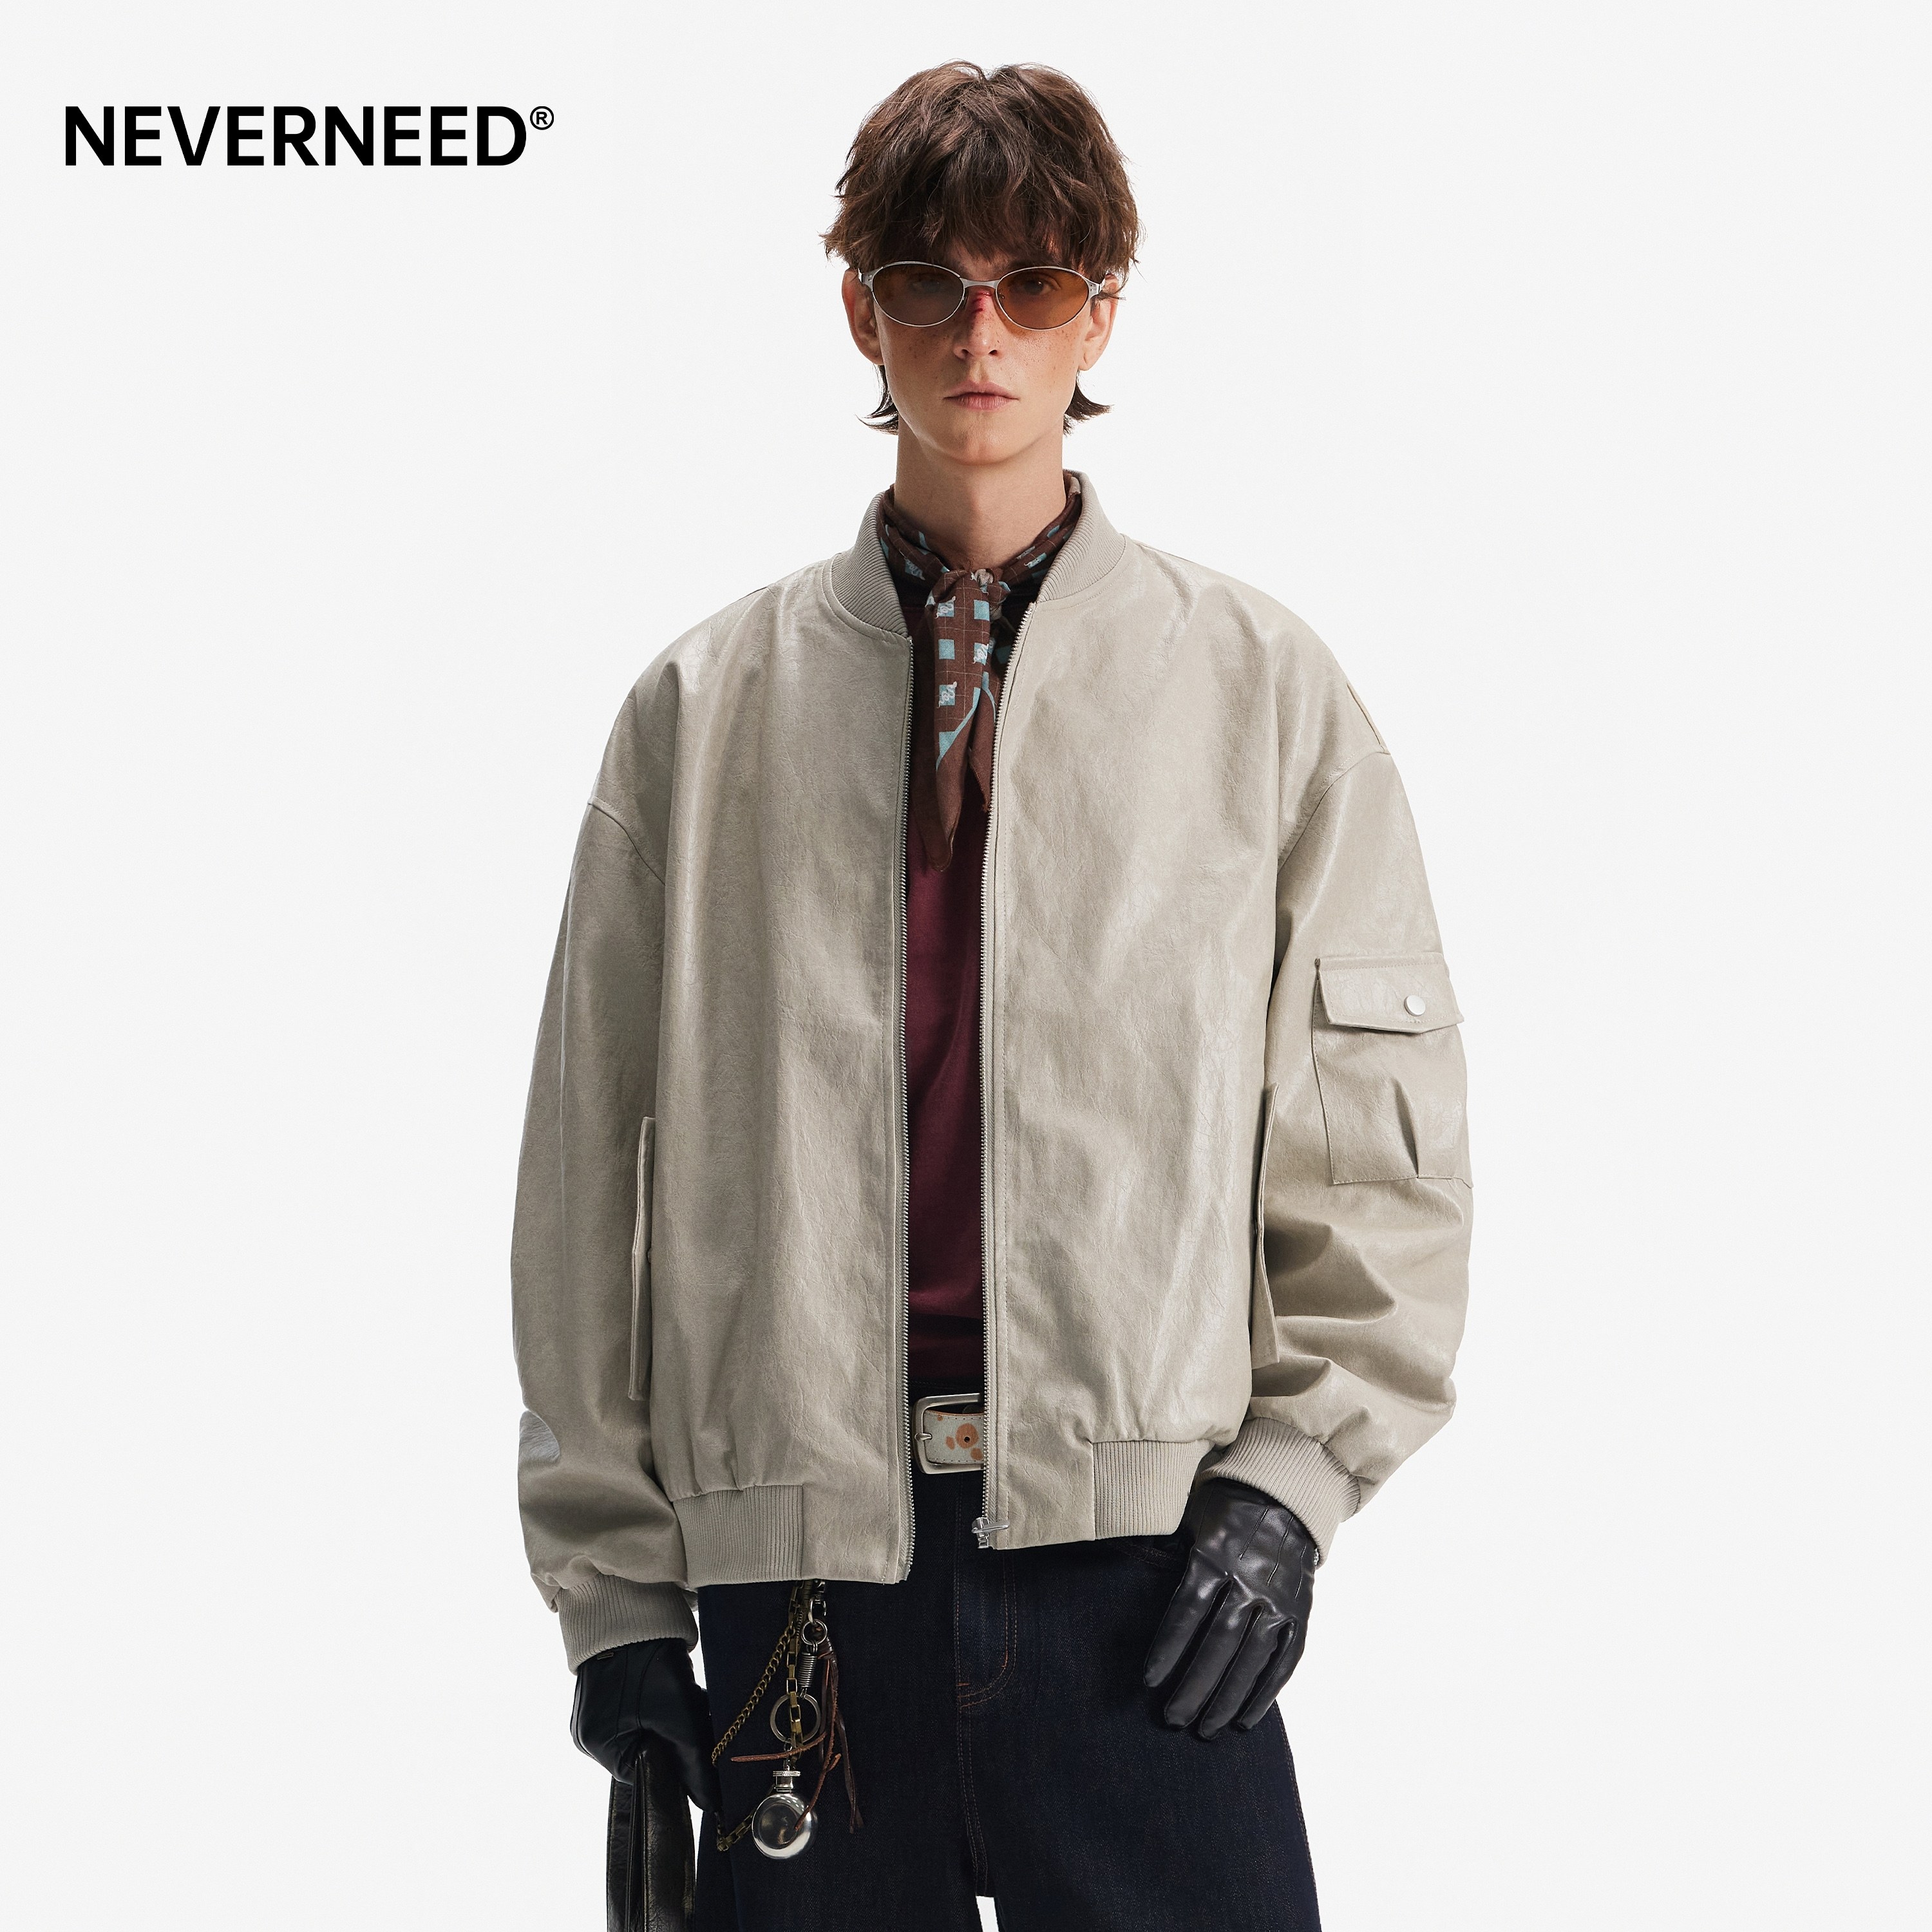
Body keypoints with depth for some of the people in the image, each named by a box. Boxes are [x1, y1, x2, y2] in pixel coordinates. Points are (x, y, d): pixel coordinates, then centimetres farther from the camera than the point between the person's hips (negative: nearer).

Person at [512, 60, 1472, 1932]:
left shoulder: (1263, 686, 5)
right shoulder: (705, 705, 7)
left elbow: (1383, 1133, 7)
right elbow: (593, 1156, 7)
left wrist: (1292, 1476, -3)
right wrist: (609, 1581, 5)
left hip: (1145, 1556, 0)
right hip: (795, 1550, 1)